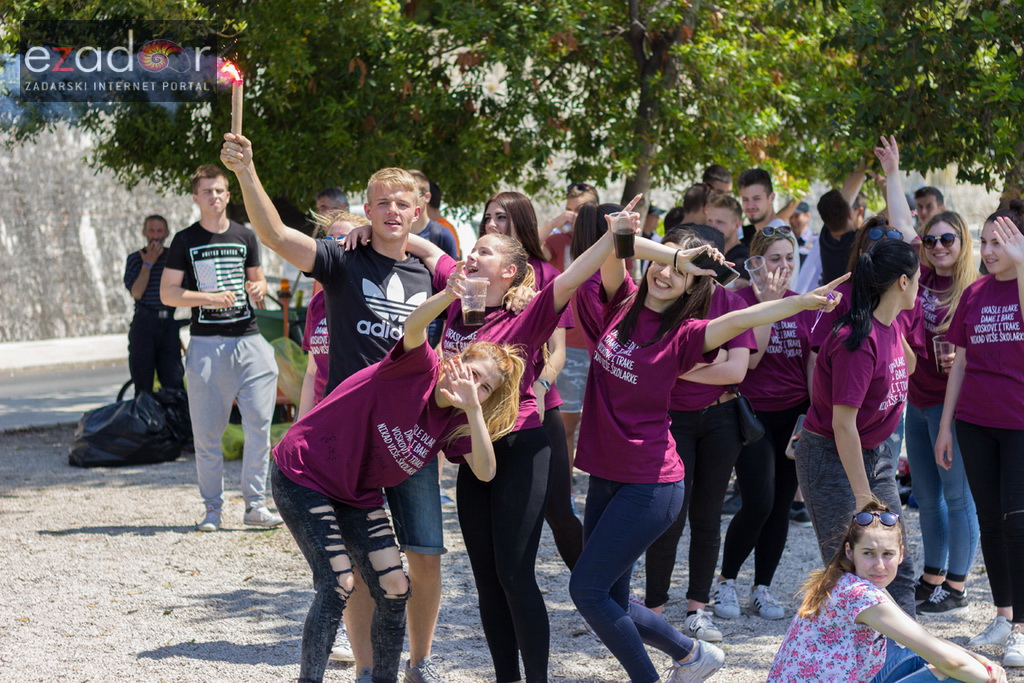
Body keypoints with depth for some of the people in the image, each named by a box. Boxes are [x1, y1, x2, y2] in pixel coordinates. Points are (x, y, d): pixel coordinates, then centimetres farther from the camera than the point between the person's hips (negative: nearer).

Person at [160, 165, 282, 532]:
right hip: (206, 343, -2)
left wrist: (258, 288, -1)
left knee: (259, 423, -5)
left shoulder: (245, 237, 12)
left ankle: (255, 504, 5)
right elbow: (167, 294, 0)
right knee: (207, 430, -2)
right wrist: (209, 298, -14)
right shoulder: (185, 241, 4)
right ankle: (212, 508, 8)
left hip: (248, 339, 2)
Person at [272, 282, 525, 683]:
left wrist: (473, 407, -26)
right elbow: (414, 326, -39)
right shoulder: (420, 369, -16)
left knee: (394, 589, 1)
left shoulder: (456, 422, 0)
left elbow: (485, 471, -16)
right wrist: (453, 293, -56)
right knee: (338, 585, -15)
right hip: (302, 475, -8)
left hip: (358, 496, 8)